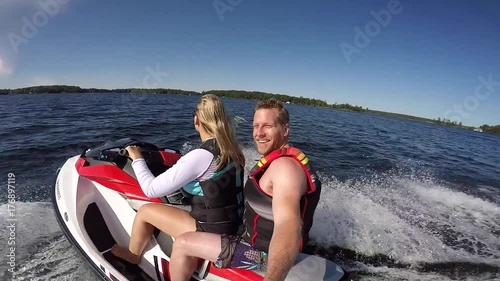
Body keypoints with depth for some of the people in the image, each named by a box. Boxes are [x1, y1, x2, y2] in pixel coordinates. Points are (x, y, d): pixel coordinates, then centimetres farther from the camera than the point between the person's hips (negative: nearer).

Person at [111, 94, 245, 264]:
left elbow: (151, 189, -18)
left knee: (145, 211, 5)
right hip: (232, 224, 8)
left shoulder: (200, 155, -25)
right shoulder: (231, 149, -2)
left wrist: (137, 159, -2)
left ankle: (132, 256, 33)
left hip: (211, 231, -8)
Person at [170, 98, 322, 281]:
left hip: (264, 253, -10)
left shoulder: (284, 165, -29)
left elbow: (288, 227, -46)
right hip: (263, 240, 10)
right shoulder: (277, 160, 4)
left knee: (182, 244, -5)